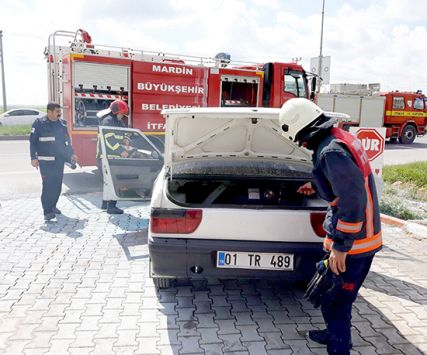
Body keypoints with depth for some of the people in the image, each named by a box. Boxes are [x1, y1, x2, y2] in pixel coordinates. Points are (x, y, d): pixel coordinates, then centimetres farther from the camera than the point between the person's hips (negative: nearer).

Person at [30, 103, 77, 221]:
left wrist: (71, 154, 14)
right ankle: (47, 211, -6)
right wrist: (34, 158, -9)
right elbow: (33, 141, -4)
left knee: (57, 184, 7)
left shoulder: (62, 124, 11)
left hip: (60, 160, 5)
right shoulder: (39, 123, -5)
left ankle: (53, 206, 22)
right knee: (48, 185, -10)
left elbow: (67, 140, 20)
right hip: (46, 161, -5)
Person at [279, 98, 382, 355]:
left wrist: (340, 247, -24)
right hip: (365, 236, 10)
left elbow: (353, 202, -28)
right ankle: (335, 334, 44)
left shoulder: (331, 153, -25)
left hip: (352, 241, -10)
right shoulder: (343, 138, 6)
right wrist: (318, 186, 34)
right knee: (340, 296, 25)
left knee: (334, 299, 3)